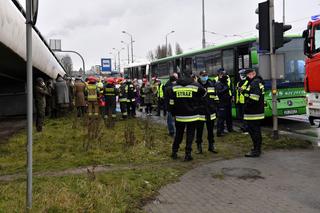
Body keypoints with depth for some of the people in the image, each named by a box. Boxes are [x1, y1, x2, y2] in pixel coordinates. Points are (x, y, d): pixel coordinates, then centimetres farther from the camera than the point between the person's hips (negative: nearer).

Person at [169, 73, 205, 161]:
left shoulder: (174, 87, 2)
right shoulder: (196, 86, -5)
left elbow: (171, 102, 3)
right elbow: (204, 93, 11)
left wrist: (173, 113, 12)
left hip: (179, 116, 3)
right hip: (192, 116, -2)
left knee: (178, 134, 16)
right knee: (190, 135, 5)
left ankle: (174, 152, 22)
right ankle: (188, 154, 4)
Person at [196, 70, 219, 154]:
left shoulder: (212, 84, 6)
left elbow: (216, 97, 15)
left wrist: (215, 107, 12)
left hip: (210, 112, 4)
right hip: (200, 112, -4)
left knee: (210, 130, 14)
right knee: (199, 130, 5)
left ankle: (211, 145, 25)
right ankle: (199, 146, 17)